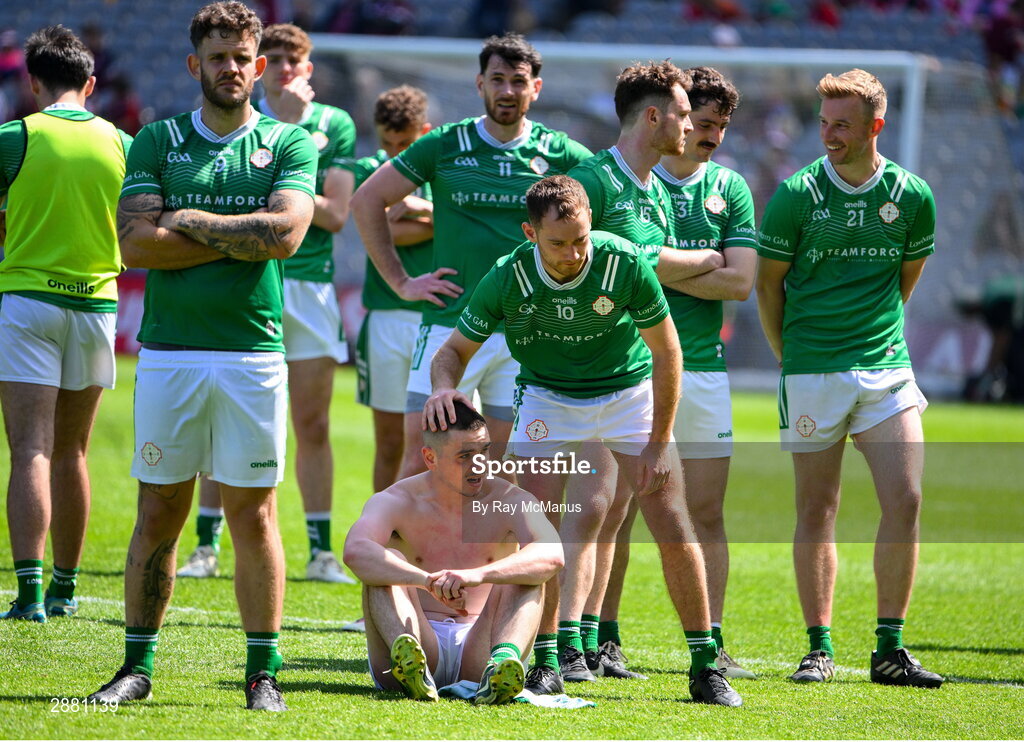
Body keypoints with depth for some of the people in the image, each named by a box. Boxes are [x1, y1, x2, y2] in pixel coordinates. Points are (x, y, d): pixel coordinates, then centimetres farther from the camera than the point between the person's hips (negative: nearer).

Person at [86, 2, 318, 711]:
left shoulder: (290, 144, 6)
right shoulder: (158, 141, 8)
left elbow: (286, 231, -10)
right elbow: (135, 242, -5)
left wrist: (189, 220, -6)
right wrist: (238, 240, -8)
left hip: (253, 352, -1)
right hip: (168, 351, 1)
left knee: (254, 514, 0)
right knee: (159, 512, 4)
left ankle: (263, 671, 5)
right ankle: (138, 666, 11)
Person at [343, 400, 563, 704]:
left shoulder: (509, 502, 1)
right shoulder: (397, 502, -2)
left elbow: (552, 555, -21)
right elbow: (355, 552, -25)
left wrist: (477, 575, -37)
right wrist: (428, 581, -40)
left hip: (475, 651, 1)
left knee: (526, 573, -19)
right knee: (388, 563, -22)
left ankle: (505, 657, -50)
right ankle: (405, 653, -52)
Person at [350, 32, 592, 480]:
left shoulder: (560, 154, 3)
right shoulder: (444, 146, 2)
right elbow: (367, 200, 8)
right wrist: (400, 282, 3)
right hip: (449, 323, -1)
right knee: (421, 457, -6)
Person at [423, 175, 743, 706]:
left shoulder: (625, 264, -25)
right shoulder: (507, 279, -22)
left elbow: (666, 353, -13)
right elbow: (456, 348, -8)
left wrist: (658, 443, -14)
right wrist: (444, 387, -32)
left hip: (629, 393, -1)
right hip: (547, 398, 1)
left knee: (675, 533, -7)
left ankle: (705, 667, 2)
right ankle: (544, 662, 3)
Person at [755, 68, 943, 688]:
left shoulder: (913, 196, 2)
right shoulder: (797, 195, -4)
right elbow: (767, 282, 6)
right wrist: (790, 355, 9)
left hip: (887, 367, 2)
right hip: (812, 374, -2)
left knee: (905, 502, -7)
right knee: (817, 512, 1)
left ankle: (890, 649, 0)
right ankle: (820, 649, 7)